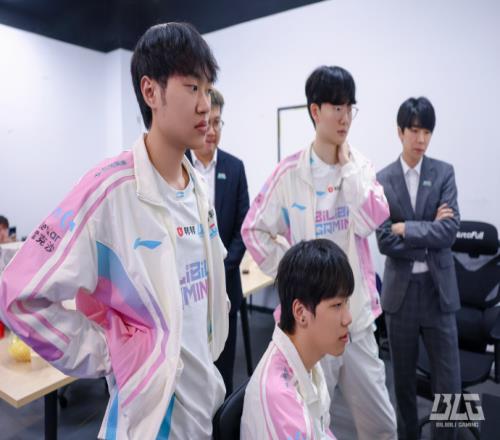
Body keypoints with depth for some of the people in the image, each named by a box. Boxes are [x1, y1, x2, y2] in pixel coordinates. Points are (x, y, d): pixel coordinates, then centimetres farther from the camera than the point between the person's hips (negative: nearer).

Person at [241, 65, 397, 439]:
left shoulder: (361, 165, 3)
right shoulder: (290, 172, -8)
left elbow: (373, 221, -13)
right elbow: (253, 230, -3)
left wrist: (347, 164, -12)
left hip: (357, 312, 3)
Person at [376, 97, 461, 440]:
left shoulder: (444, 173, 2)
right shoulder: (382, 180, -1)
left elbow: (451, 230, -11)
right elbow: (385, 242, -9)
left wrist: (406, 229, -13)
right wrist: (429, 233, -12)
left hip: (438, 288, 0)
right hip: (401, 289, 0)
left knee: (449, 380, 6)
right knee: (404, 376, 17)